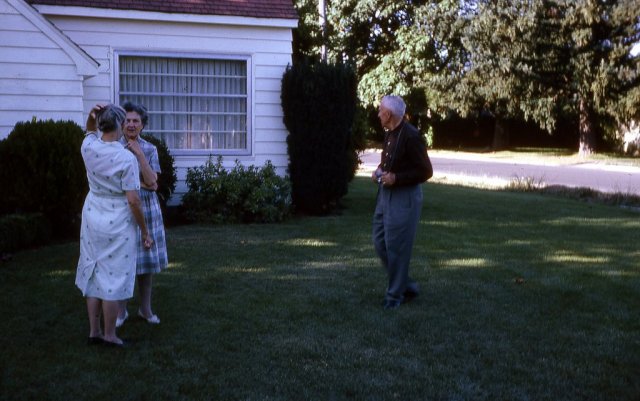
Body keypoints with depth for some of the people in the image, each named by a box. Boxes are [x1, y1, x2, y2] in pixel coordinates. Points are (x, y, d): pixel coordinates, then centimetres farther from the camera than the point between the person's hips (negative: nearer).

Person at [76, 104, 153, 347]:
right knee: (113, 278, 4)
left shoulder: (89, 148, -3)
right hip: (117, 224, -6)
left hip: (92, 219, 6)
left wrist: (92, 116, 1)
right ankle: (109, 334, 13)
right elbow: (133, 200, -16)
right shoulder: (127, 158, -18)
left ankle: (94, 332, 23)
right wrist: (145, 231, -6)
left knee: (93, 275, 14)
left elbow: (90, 132, 23)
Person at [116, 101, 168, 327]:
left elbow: (152, 182, -9)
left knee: (147, 258, 9)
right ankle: (121, 310, 17)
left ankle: (145, 308, 22)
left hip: (146, 209, 2)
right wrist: (143, 184, -11)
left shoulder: (150, 149, 3)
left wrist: (139, 154, -15)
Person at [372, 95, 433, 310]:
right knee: (380, 243, 12)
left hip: (404, 197, -9)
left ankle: (395, 295, 13)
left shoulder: (411, 136, -17)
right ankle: (407, 285, 25)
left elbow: (425, 171, -15)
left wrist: (396, 178, -21)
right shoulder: (390, 133, 9)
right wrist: (379, 170, 4)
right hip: (385, 194, 9)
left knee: (396, 247, -2)